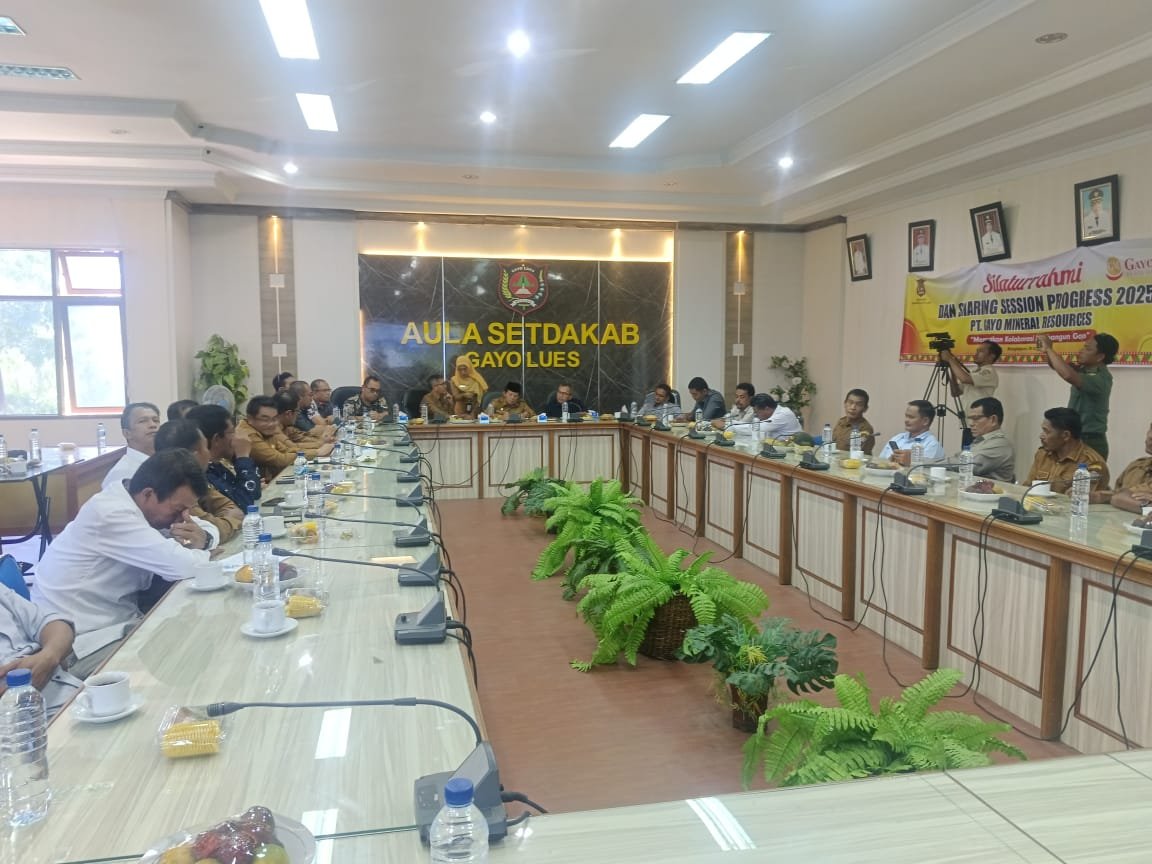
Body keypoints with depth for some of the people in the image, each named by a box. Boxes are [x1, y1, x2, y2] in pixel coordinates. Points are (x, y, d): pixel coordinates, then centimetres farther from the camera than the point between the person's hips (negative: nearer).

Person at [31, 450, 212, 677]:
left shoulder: (135, 503, 3)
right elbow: (183, 566, -31)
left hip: (118, 622, 9)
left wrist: (202, 539, -13)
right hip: (84, 642, -9)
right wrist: (201, 552, -8)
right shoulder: (112, 514, -24)